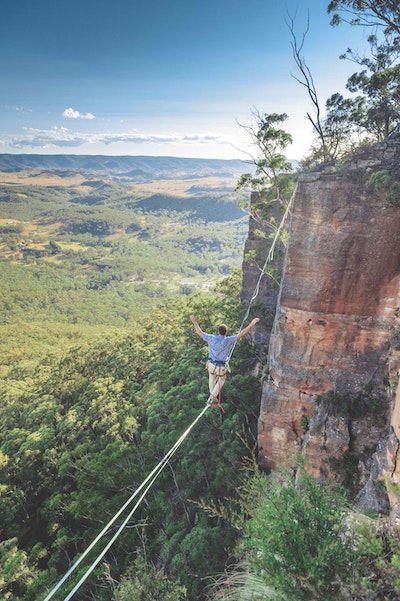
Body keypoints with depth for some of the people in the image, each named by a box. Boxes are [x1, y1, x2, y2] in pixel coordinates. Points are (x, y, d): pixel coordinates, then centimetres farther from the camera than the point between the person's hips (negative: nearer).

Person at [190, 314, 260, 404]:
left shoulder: (212, 338, -17)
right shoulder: (228, 340, -24)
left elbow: (199, 332, -4)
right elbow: (242, 333, -26)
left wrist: (195, 322, 9)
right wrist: (252, 323, -21)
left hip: (211, 365, 2)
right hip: (222, 367, -2)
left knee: (212, 378, 34)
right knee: (222, 380, 30)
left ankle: (212, 394, 51)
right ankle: (214, 395, 25)